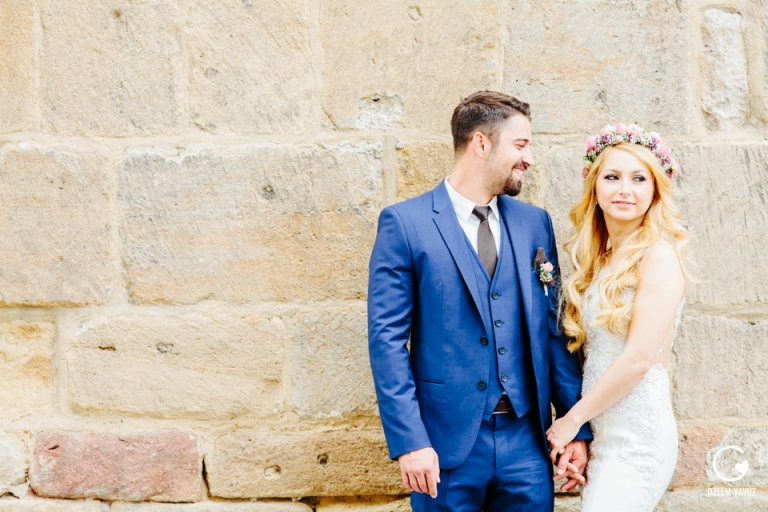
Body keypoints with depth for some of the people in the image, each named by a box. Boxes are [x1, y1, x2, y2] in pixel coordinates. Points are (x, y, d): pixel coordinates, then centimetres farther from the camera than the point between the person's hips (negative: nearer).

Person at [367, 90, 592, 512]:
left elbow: (553, 329, 10)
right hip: (446, 442, -4)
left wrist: (577, 428, 5)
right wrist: (408, 441, -14)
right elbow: (387, 339, -8)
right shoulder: (404, 224, -5)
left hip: (526, 440, 4)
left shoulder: (534, 223, 9)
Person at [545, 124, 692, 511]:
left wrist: (571, 420, -8)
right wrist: (577, 433, 3)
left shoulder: (660, 253, -11)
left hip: (636, 439, -7)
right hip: (600, 434, 7)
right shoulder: (599, 259, 12)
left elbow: (640, 356, -16)